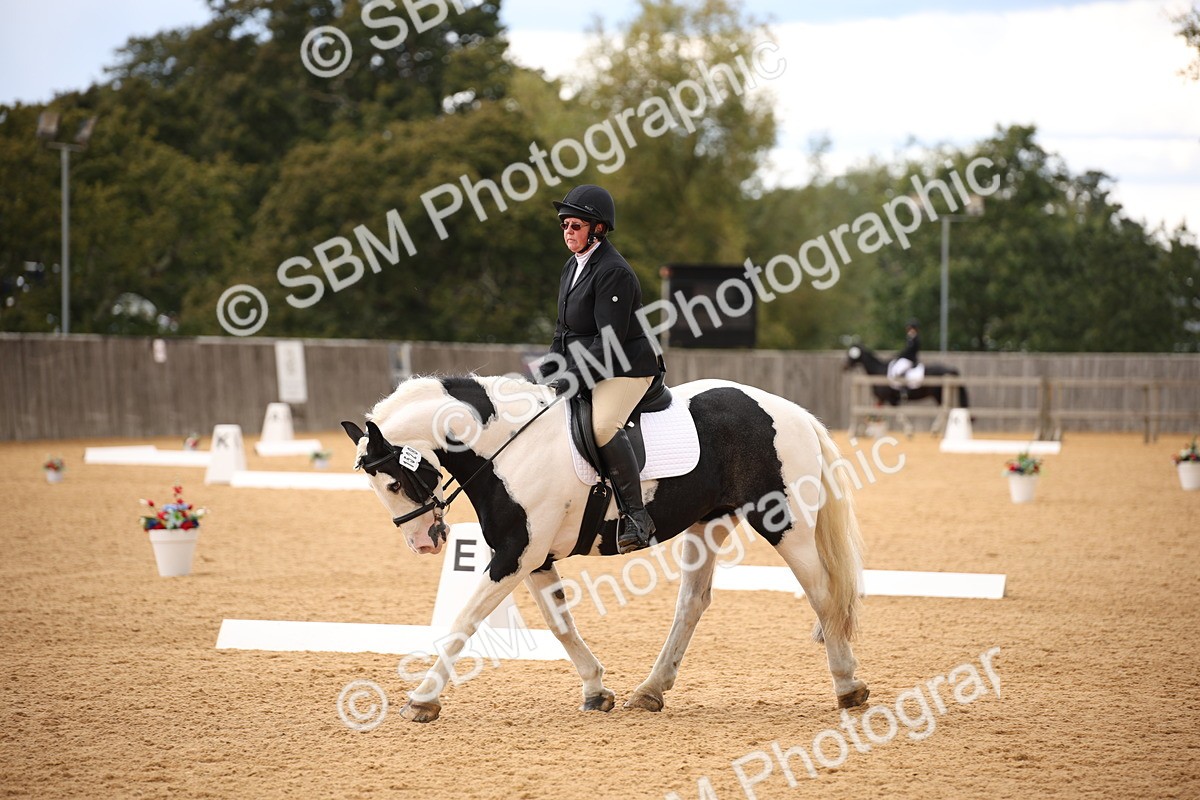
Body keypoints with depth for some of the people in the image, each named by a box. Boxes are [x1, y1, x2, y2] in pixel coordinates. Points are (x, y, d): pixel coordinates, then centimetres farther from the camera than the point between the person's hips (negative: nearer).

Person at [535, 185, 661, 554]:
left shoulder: (613, 272, -18)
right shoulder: (573, 266, 12)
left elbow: (609, 341, -23)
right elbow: (563, 329, 17)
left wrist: (572, 379, -23)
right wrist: (548, 371, 5)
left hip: (627, 369, -10)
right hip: (588, 367, 10)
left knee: (603, 425, -33)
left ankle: (636, 516, -30)